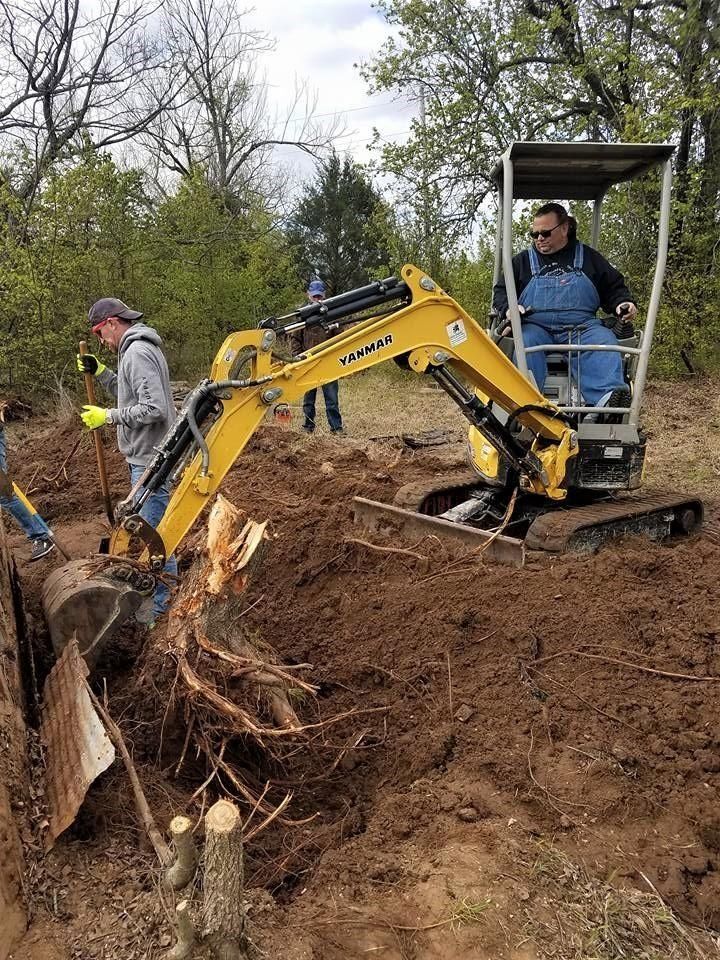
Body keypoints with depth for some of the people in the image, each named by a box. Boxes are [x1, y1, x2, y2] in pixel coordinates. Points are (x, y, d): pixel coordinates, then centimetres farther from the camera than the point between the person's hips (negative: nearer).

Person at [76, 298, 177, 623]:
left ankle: (160, 603, 3)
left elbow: (153, 408, -25)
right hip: (148, 456, 11)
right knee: (156, 526, 20)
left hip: (150, 460, -11)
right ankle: (168, 588, 32)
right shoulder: (139, 349, 15)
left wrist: (108, 416, -17)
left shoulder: (137, 352, -17)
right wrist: (100, 372, 10)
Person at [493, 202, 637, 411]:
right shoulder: (523, 261, 22)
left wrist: (623, 304, 0)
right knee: (526, 343, -36)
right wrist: (508, 308, -4)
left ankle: (608, 398, -55)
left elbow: (613, 288, 23)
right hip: (535, 325, 0)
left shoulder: (589, 258, 22)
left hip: (582, 325, 0)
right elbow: (501, 291, 19)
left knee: (604, 341, -33)